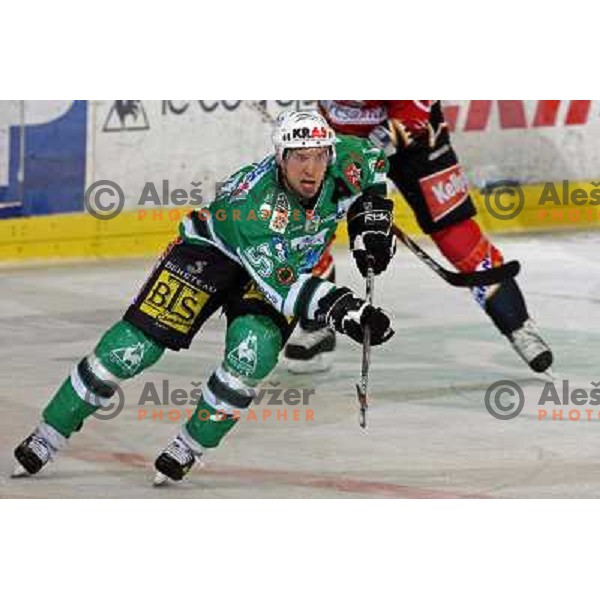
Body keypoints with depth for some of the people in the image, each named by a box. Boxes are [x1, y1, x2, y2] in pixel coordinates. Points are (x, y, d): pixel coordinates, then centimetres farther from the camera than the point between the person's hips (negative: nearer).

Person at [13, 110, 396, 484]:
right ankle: (48, 436, -1)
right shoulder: (255, 205, -38)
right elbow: (285, 287, -40)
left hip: (288, 263, 4)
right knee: (139, 342, -14)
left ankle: (190, 447, -7)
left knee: (253, 350, -26)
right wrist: (343, 311, -50)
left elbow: (370, 158, 3)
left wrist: (371, 223, -7)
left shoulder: (342, 163, -23)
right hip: (212, 249, -4)